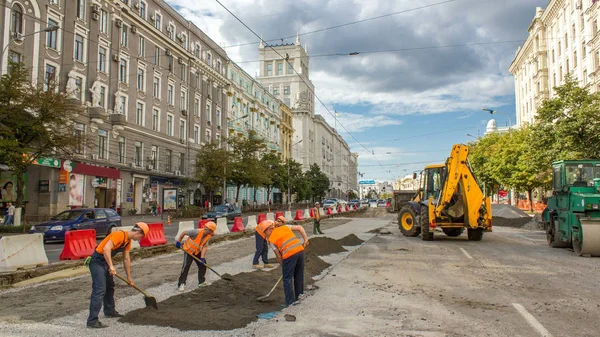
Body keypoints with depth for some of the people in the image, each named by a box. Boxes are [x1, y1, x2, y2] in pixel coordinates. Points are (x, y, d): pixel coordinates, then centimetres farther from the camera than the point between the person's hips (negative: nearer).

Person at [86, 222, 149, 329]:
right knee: (100, 290, -15)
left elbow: (126, 259, 16)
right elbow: (106, 248, -33)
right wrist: (111, 266, -35)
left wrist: (129, 277, 20)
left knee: (110, 286, 22)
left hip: (105, 261, 11)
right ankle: (92, 321, -14)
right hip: (97, 261, -11)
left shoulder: (128, 240, 8)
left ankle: (109, 311, 39)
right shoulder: (120, 235, -22)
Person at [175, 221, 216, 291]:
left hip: (198, 252, 6)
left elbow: (204, 247, -14)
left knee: (203, 265, 4)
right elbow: (184, 232, -21)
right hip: (188, 250, -6)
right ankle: (181, 284, -5)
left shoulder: (208, 236, -13)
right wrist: (178, 242, -17)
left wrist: (202, 258, -22)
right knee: (186, 266, -14)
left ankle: (201, 282, 18)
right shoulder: (197, 232, -32)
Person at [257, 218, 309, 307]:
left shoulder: (271, 239, 6)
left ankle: (290, 301, 12)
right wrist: (305, 239, 12)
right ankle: (299, 296, 30)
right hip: (300, 250, 6)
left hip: (289, 255, -6)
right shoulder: (285, 227, 18)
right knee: (299, 276, 19)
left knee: (287, 279, 8)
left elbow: (279, 256, 6)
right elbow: (300, 228, 13)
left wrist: (283, 266, 20)